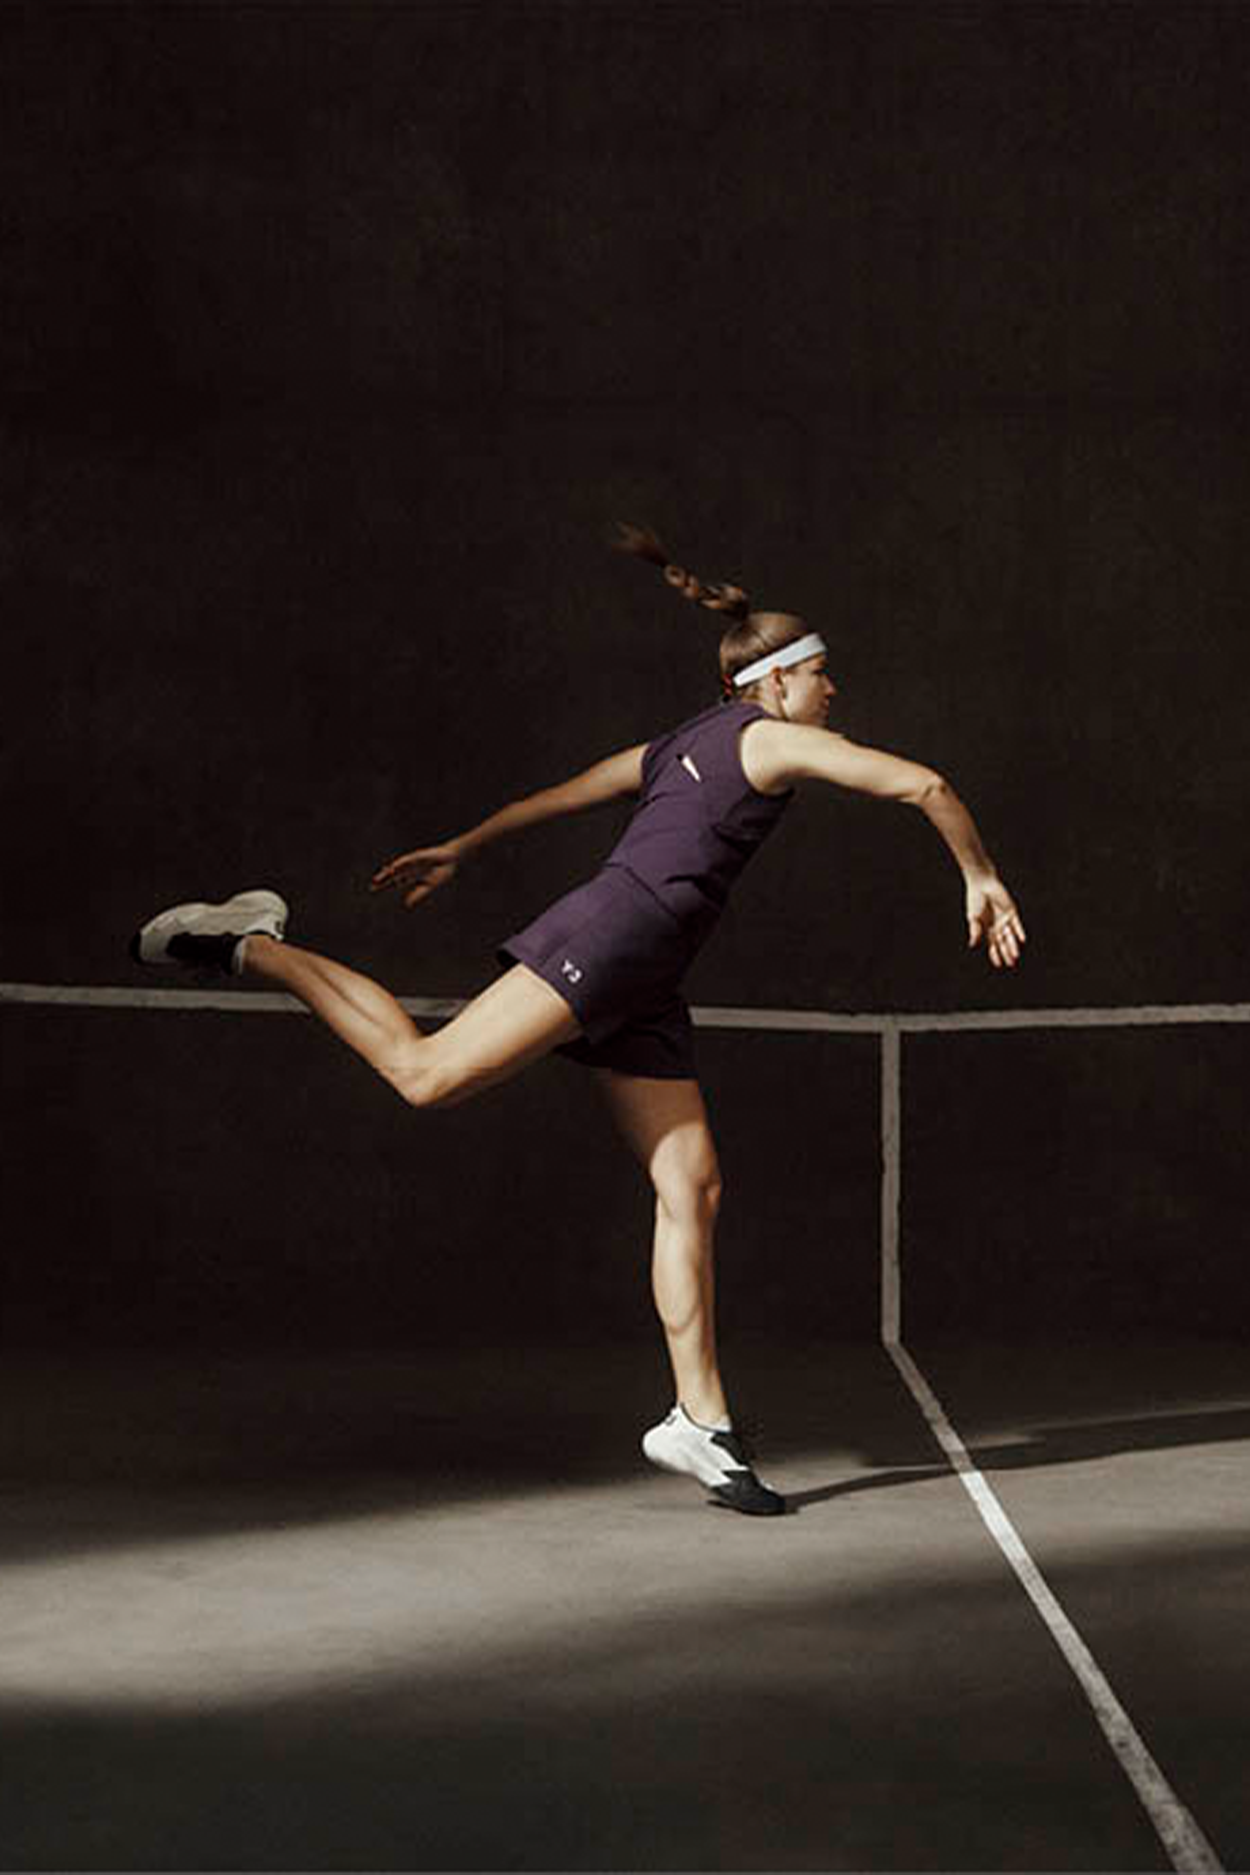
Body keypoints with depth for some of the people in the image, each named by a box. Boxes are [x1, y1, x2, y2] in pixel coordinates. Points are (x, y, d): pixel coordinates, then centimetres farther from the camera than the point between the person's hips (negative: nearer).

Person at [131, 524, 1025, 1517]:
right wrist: (982, 877, 7)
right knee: (429, 1072, -15)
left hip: (639, 987, 9)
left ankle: (700, 1418, 0)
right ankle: (253, 947, -1)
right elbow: (922, 783, -4)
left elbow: (556, 795, 31)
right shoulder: (775, 738, 2)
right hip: (612, 937, -9)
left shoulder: (679, 746, 27)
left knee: (693, 1188, 2)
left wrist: (457, 852, 38)